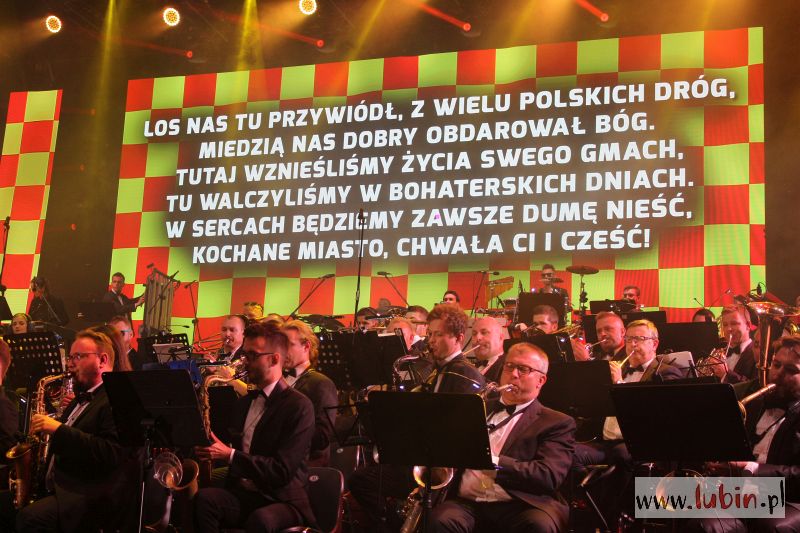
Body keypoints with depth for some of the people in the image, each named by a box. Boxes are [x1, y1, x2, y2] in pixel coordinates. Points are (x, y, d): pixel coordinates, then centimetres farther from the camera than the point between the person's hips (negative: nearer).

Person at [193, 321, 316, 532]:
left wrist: (230, 455, -21)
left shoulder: (299, 406, -7)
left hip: (283, 500, -6)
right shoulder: (244, 403, 17)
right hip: (242, 494, 6)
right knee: (204, 498, -26)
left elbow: (283, 471, -17)